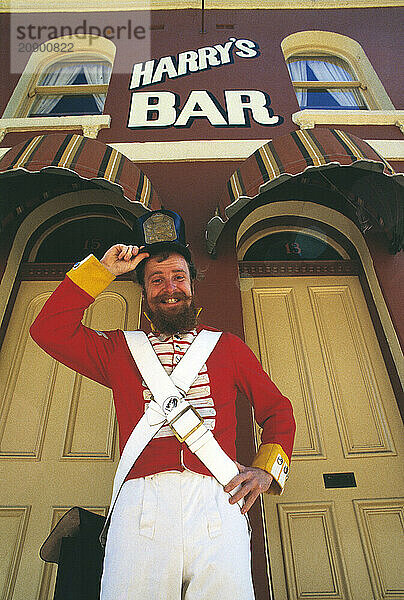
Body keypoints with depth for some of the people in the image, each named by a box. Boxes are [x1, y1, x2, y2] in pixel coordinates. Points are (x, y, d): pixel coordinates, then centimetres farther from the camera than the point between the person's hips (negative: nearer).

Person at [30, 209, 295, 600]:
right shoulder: (120, 349, 18)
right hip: (142, 500, 0)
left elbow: (277, 409, 20)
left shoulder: (227, 346, 18)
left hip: (217, 501, 1)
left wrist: (267, 468, 3)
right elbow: (48, 329, 8)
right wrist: (103, 270, 9)